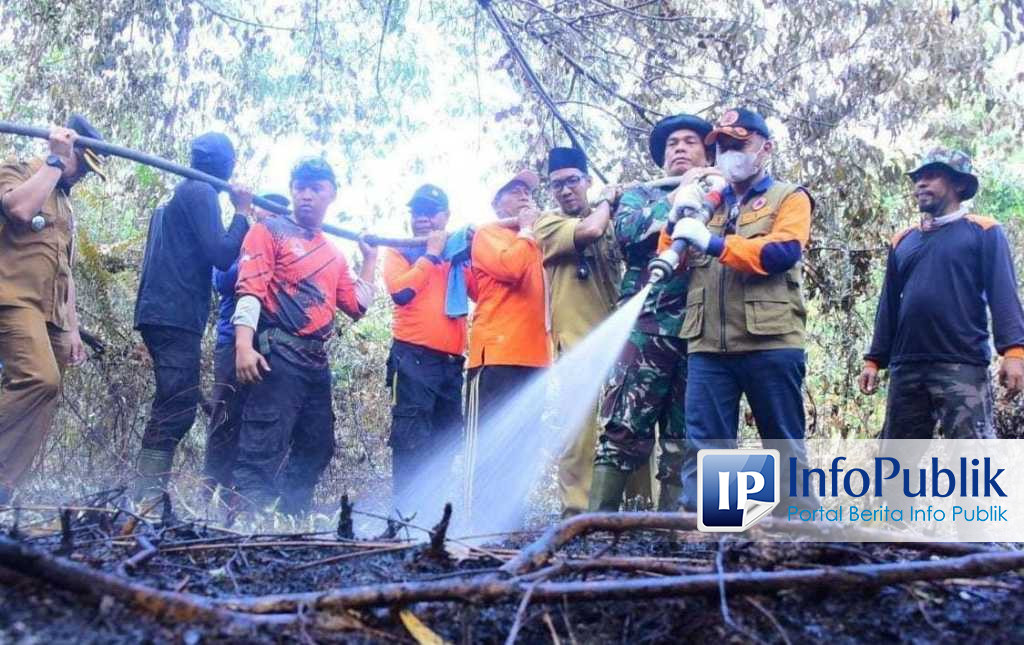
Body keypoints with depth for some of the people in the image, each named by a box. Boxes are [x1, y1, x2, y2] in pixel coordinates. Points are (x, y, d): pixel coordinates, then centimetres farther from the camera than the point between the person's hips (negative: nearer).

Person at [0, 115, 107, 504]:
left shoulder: (65, 204, 29)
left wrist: (72, 328, 20)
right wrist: (54, 159, -6)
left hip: (51, 313, 8)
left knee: (44, 395, -2)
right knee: (40, 381, -27)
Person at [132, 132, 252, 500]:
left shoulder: (181, 192, 24)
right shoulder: (201, 192, -6)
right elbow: (222, 255, -13)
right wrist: (242, 212, -3)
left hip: (164, 312, 10)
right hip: (176, 315, -10)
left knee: (171, 408, 10)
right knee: (177, 409, -13)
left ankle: (146, 500, 9)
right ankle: (145, 502, -18)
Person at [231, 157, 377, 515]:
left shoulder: (333, 253, 20)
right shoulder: (270, 231, 1)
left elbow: (356, 305, 18)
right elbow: (250, 289, -10)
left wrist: (370, 260, 19)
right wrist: (244, 344, -24)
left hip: (317, 361, 8)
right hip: (278, 354, -8)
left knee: (316, 448, 12)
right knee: (263, 448, -14)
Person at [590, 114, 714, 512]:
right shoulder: (641, 195, 19)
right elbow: (625, 231, -3)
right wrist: (677, 196, -3)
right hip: (646, 330, -2)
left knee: (685, 441, 3)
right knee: (623, 430, -10)